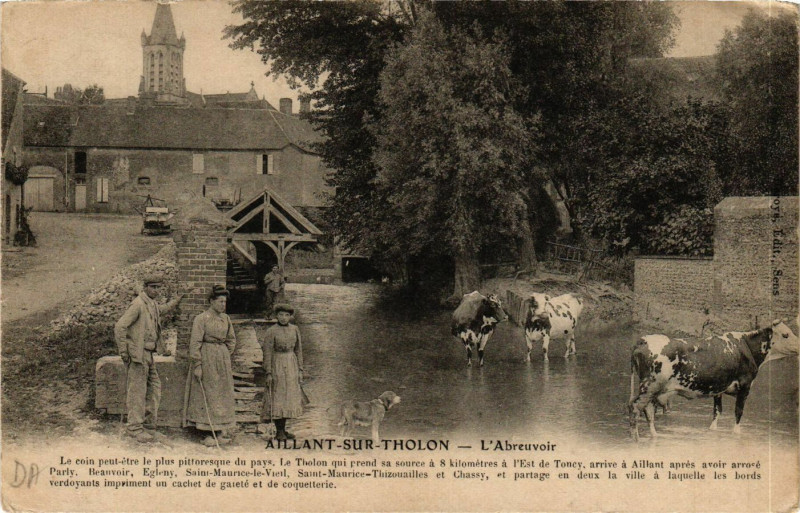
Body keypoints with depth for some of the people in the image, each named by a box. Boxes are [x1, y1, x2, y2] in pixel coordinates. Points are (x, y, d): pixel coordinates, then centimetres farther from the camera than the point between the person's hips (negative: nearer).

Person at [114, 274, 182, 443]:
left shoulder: (153, 304, 13)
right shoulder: (138, 304, -15)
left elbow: (161, 311, 40)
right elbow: (120, 326, -20)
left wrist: (177, 300, 42)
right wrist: (123, 352, -18)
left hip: (148, 354, 9)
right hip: (137, 354, -9)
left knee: (154, 388, 11)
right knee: (137, 391, -3)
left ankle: (149, 424, 21)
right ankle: (135, 428, 4)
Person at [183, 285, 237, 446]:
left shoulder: (226, 318, 9)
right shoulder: (201, 319, -9)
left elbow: (231, 340, 21)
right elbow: (195, 343, -12)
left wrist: (225, 357, 10)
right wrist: (197, 365, -16)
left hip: (223, 359, 6)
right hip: (206, 361, -6)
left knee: (223, 394, 7)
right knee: (207, 395, -3)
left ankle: (222, 431, 14)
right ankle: (211, 433, 1)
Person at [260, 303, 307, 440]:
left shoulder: (294, 329, 6)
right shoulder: (271, 332, -9)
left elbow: (298, 350, 11)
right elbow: (267, 353, -10)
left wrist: (300, 370, 7)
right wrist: (269, 373, -14)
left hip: (291, 366, 5)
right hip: (277, 366, -5)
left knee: (288, 397, 9)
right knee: (277, 398, -2)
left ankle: (283, 429, 18)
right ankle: (279, 432, 4)